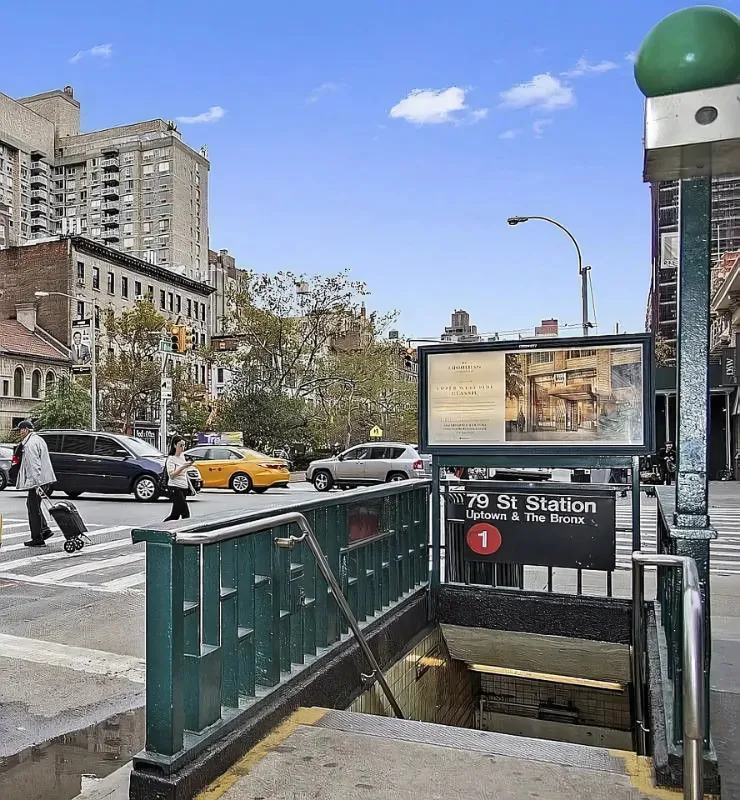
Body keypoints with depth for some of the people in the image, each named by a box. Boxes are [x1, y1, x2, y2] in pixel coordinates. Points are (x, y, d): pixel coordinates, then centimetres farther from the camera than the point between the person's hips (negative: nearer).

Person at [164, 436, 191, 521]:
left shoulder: (182, 456, 13)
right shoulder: (171, 459, -8)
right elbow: (171, 475, -19)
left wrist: (190, 486, 20)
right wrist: (182, 467, -29)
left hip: (184, 488, 8)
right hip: (175, 488, -8)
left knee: (176, 514, 9)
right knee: (185, 513, -12)